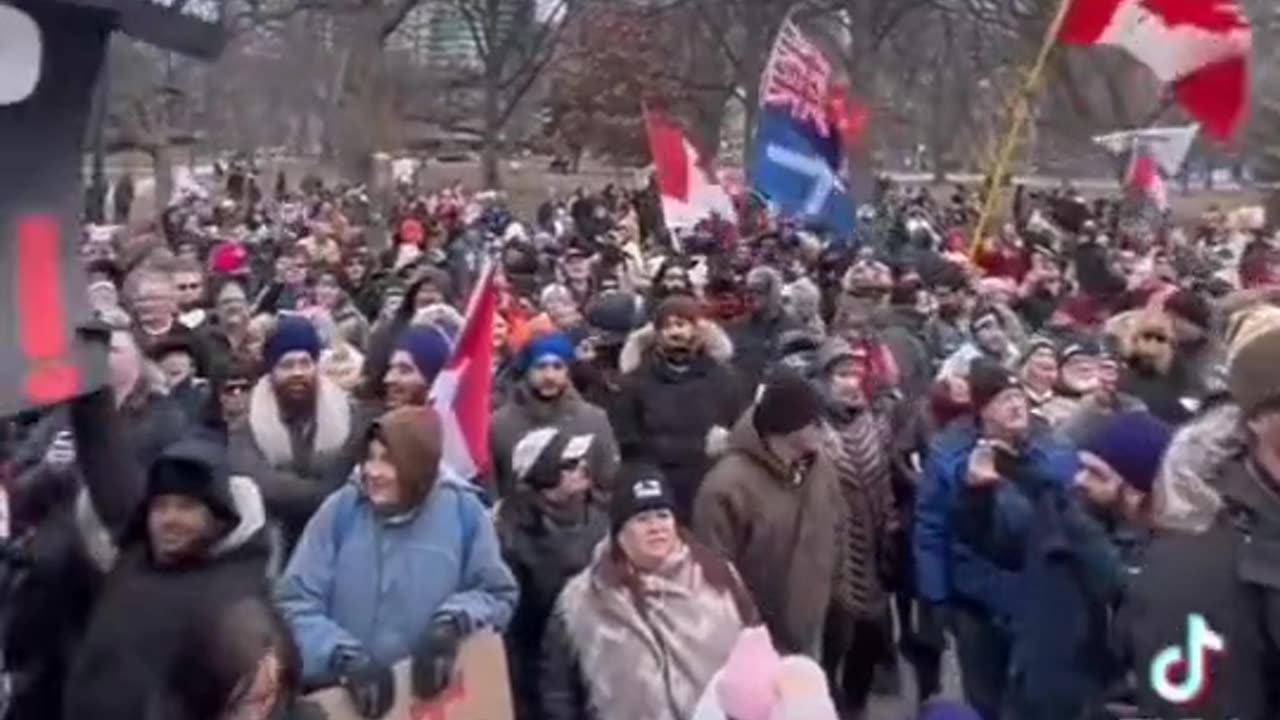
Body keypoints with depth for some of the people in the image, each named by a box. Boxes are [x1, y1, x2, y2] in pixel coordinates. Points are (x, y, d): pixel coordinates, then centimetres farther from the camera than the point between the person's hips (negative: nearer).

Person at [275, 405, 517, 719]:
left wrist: (453, 622, -15)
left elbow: (499, 595, 3)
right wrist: (344, 657, -22)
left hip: (432, 695, 0)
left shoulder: (463, 511, -7)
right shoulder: (341, 510, -7)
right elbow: (295, 601, -9)